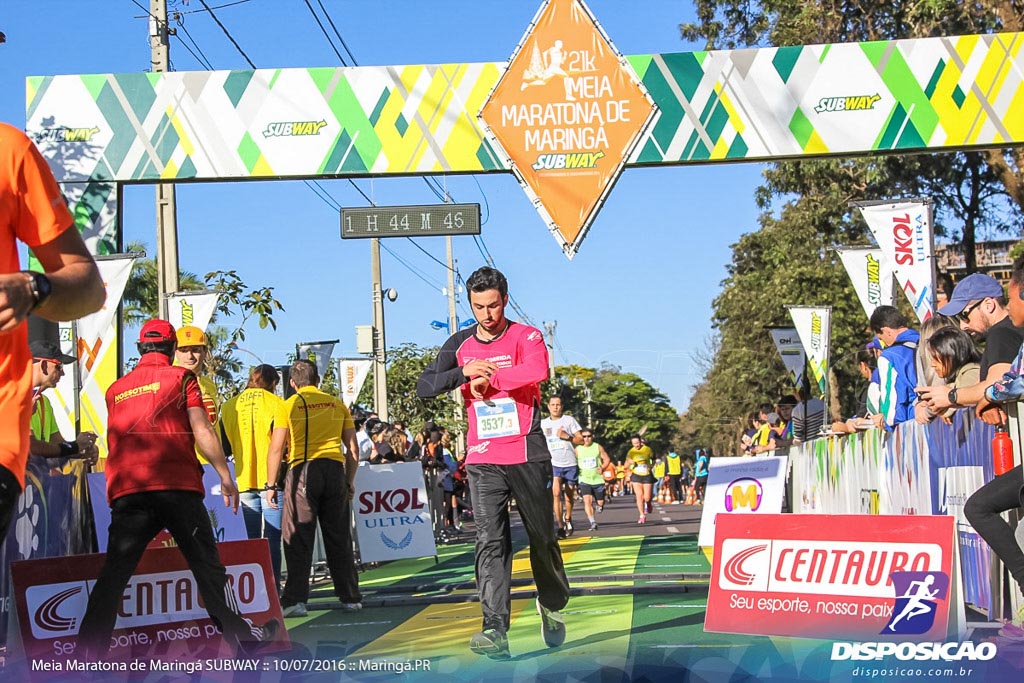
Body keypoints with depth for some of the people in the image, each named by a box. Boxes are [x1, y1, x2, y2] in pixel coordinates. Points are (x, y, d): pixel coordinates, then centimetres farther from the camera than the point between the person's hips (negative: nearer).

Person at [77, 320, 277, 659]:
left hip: (127, 491, 3)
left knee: (113, 573, 2)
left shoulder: (115, 389, 18)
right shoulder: (181, 377, 5)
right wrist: (225, 475, 2)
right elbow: (203, 431, -2)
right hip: (177, 486, -3)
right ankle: (240, 634, 11)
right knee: (207, 564, 6)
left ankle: (87, 651, -3)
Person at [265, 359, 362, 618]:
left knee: (298, 539, 0)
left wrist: (270, 485, 1)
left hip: (303, 470, -3)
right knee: (339, 538, 10)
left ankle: (295, 599, -6)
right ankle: (350, 597, 14)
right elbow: (353, 448, 11)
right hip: (335, 470, 3)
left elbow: (276, 448, -3)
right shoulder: (337, 405, 12)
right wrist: (350, 481, 20)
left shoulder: (288, 406, 2)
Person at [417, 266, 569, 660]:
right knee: (490, 542, -8)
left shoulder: (527, 337, -3)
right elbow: (423, 387, 2)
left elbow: (537, 372, -25)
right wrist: (464, 373, -13)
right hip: (483, 460, 2)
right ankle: (495, 630, -13)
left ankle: (552, 605, 34)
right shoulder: (460, 344, 9)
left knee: (543, 537, 9)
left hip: (528, 454, -2)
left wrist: (488, 377, -17)